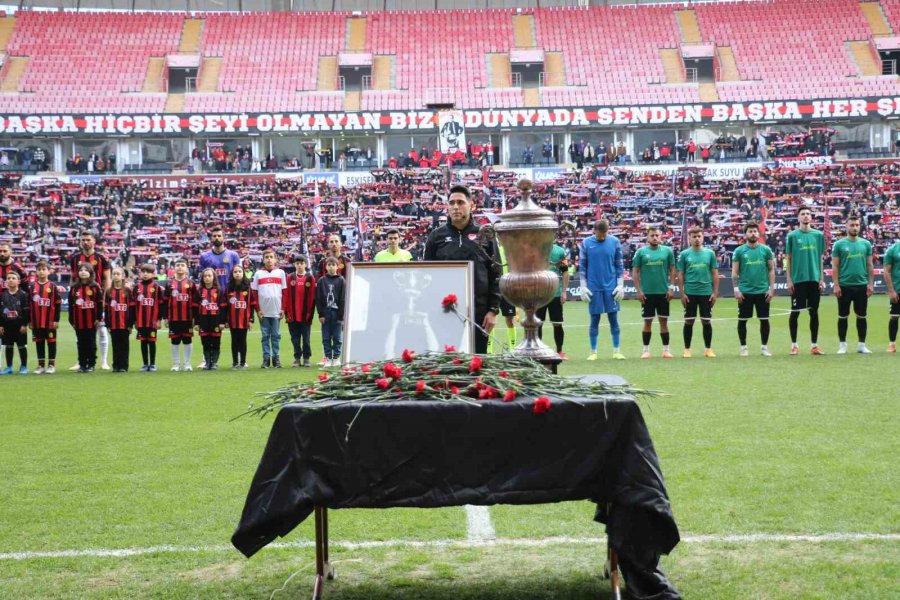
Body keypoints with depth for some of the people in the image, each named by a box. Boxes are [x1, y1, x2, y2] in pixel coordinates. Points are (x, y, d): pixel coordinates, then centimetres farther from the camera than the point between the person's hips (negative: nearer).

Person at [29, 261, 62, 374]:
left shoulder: (53, 287, -3)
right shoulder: (33, 287, 7)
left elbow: (58, 304, -3)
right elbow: (29, 305, 10)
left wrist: (56, 320, -7)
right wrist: (30, 321, 7)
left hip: (50, 321, -3)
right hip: (37, 321, 4)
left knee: (51, 342, 3)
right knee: (39, 343, 9)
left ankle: (51, 365, 11)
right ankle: (41, 365, 16)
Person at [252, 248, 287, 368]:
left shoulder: (280, 273, 5)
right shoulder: (258, 274, 5)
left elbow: (284, 292, 5)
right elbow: (254, 293, 4)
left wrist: (283, 308, -1)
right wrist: (258, 309, -2)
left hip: (276, 310, 0)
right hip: (263, 311, 0)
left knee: (276, 335, 4)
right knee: (265, 336, 5)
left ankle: (276, 358, 10)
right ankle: (266, 358, 9)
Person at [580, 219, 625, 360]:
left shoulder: (615, 242, 1)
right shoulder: (586, 243, 0)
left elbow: (620, 265, 5)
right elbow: (582, 266, 4)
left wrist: (620, 285, 0)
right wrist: (583, 286, 0)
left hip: (611, 287, 0)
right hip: (594, 287, 0)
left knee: (613, 318, 3)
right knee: (594, 319, 4)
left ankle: (616, 350, 9)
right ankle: (593, 352, 11)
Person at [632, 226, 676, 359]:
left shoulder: (667, 251, 3)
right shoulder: (641, 252, 0)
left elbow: (672, 270, 6)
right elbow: (635, 272, 2)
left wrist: (671, 288, -2)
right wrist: (638, 290, -5)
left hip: (663, 292, 1)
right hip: (647, 293, -1)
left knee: (664, 321, 5)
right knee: (647, 321, 4)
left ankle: (666, 349, 11)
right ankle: (646, 349, 11)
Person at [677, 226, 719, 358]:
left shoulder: (710, 253, 5)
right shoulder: (684, 254, 2)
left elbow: (715, 274, 7)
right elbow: (680, 275, 3)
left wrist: (715, 292, 0)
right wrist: (682, 293, -3)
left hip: (706, 293, 1)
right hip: (690, 293, -1)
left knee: (707, 321, 4)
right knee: (689, 321, 4)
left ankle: (708, 349, 13)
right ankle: (687, 349, 12)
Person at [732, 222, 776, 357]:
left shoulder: (766, 250, 4)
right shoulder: (739, 251, 1)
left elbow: (771, 270, 6)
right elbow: (735, 272, 2)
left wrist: (771, 288, -1)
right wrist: (736, 289, -6)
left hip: (762, 291, 1)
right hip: (745, 292, -1)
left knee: (764, 320, 3)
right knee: (742, 320, 4)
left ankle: (764, 347, 14)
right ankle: (743, 347, 15)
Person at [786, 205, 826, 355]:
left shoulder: (819, 235, 7)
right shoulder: (792, 236, 0)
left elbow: (820, 258, 11)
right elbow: (788, 259, 2)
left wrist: (822, 279, 6)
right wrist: (789, 280, -4)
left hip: (814, 279, 2)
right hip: (798, 280, -2)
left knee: (814, 312, 7)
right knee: (795, 312, 1)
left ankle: (814, 345, 14)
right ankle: (794, 345, 10)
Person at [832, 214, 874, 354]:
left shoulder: (866, 244, 6)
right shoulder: (839, 244, -1)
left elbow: (870, 265, 9)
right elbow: (835, 266, -2)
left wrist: (871, 283, 2)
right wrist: (836, 285, -8)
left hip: (861, 286, 2)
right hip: (844, 286, -2)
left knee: (861, 316, 7)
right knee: (843, 316, 4)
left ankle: (861, 344, 14)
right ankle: (842, 344, 12)